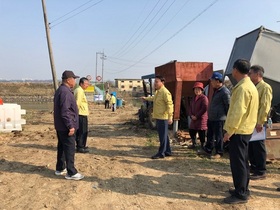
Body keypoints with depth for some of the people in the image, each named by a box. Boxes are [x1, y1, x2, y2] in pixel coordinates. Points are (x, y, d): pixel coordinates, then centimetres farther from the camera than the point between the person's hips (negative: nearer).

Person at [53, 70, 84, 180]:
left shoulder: (60, 90, 14)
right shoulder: (65, 92, -20)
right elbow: (65, 112, -26)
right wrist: (70, 126, -23)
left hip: (60, 126, 11)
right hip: (66, 126, -11)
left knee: (62, 147, 18)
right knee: (70, 149, -4)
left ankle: (60, 168, 29)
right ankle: (71, 173, 2)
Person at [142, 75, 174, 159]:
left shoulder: (165, 92, -17)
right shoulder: (157, 91, 13)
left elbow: (170, 105, -22)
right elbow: (153, 98, 36)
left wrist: (170, 117, -28)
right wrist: (146, 98, 51)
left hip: (163, 118, -10)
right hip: (158, 117, 10)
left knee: (163, 136, -2)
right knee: (164, 135, 16)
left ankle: (161, 153, 5)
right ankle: (167, 151, 27)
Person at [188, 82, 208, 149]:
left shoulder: (204, 98, -9)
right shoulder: (194, 98, 17)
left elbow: (204, 108, -17)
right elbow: (191, 107, 16)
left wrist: (196, 116, -16)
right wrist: (191, 115, -3)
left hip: (201, 119, -8)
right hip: (194, 119, 8)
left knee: (201, 133, -3)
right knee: (191, 131, 14)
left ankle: (202, 146, 8)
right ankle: (194, 144, 31)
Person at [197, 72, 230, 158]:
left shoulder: (225, 92, -16)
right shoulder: (216, 91, 15)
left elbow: (228, 106, -14)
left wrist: (227, 118, -7)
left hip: (219, 119, -9)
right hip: (211, 118, 9)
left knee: (218, 137, 1)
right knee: (210, 135, 16)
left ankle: (219, 153, 12)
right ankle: (207, 150, 27)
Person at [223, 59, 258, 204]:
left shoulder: (242, 88, -19)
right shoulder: (250, 85, 14)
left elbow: (238, 112, -25)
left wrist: (229, 131, -20)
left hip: (239, 131, -10)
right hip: (245, 130, 10)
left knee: (237, 162, -3)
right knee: (242, 161, 17)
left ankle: (240, 195, 5)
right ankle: (243, 189, 28)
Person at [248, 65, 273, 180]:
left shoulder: (265, 87, -11)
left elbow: (265, 106, -18)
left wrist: (260, 122, -21)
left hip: (258, 123, -8)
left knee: (258, 147, -1)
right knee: (250, 146, 14)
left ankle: (261, 172, 8)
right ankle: (254, 167, 27)